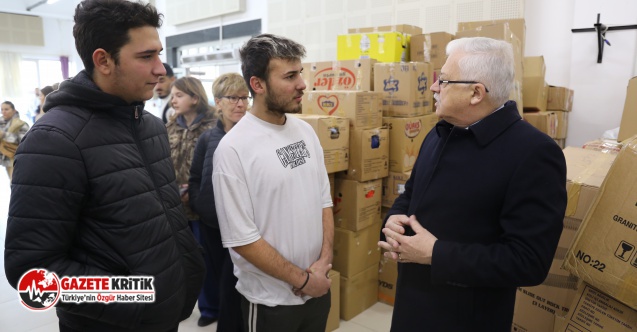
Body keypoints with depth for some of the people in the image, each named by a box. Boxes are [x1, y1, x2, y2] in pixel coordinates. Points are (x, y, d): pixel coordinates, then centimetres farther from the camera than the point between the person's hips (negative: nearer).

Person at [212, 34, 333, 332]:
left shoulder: (306, 132, -1)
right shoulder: (233, 149, -20)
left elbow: (324, 201, 5)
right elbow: (241, 238, -19)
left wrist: (324, 260, -5)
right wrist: (301, 279, -13)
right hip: (271, 301, -5)